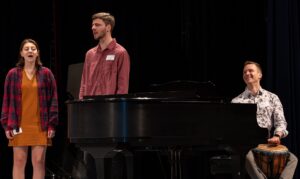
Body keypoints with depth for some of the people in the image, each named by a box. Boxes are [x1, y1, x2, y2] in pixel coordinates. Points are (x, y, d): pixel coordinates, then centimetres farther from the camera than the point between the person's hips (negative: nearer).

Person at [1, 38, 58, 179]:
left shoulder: (46, 74, 5)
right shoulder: (13, 74, 5)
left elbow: (53, 100, 4)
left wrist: (52, 124, -2)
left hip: (40, 126, 0)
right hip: (19, 126, 0)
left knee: (39, 162, -1)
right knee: (19, 161, 1)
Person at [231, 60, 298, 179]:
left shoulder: (272, 98, 14)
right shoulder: (236, 101, 12)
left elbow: (280, 121, 4)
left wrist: (277, 136, -18)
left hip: (267, 143, 2)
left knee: (292, 159, -24)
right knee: (248, 158, -39)